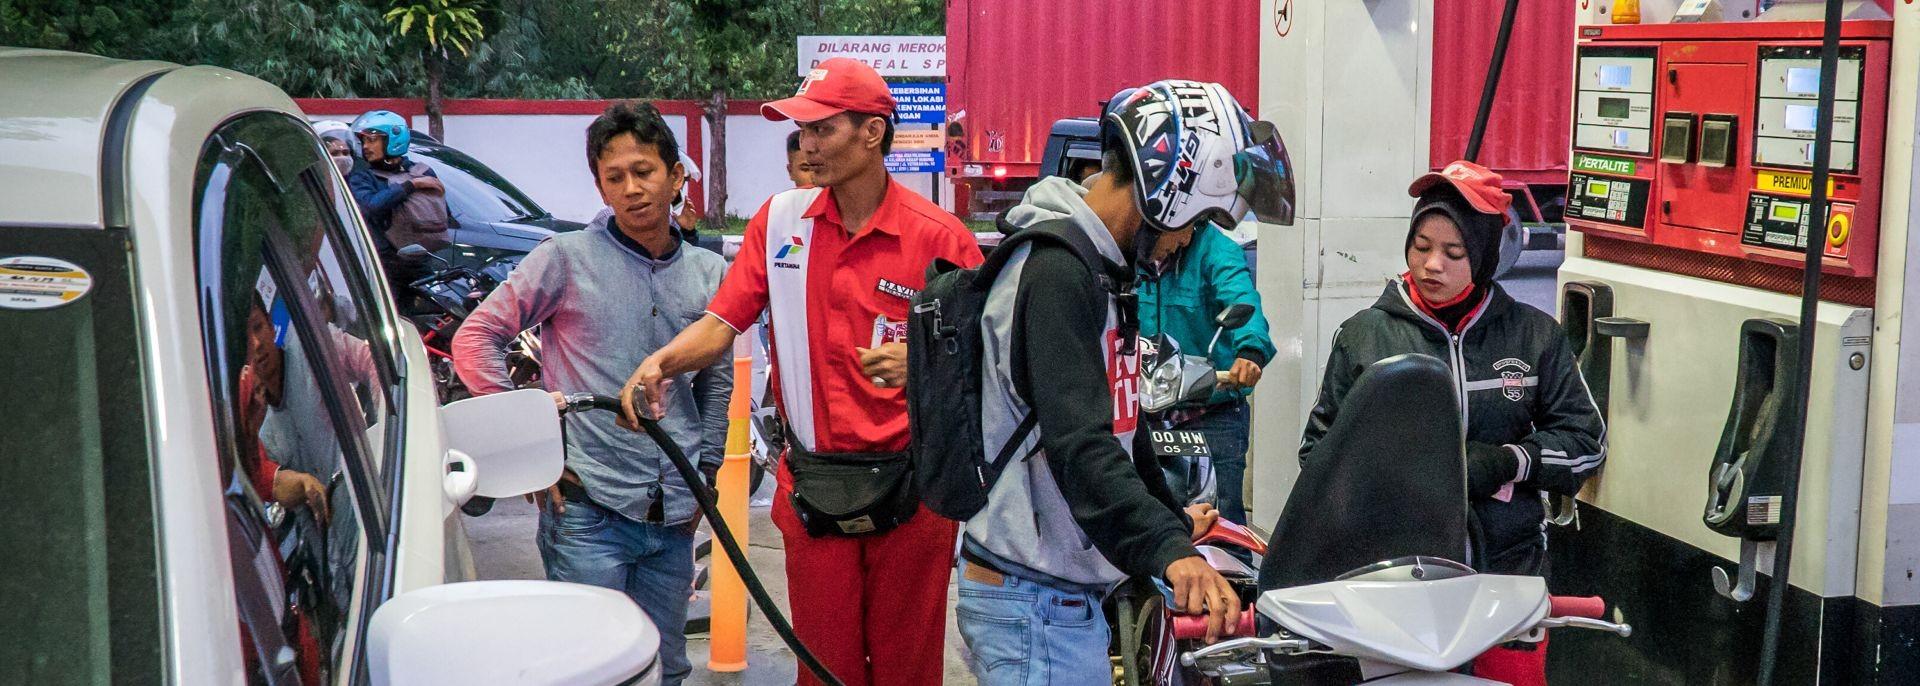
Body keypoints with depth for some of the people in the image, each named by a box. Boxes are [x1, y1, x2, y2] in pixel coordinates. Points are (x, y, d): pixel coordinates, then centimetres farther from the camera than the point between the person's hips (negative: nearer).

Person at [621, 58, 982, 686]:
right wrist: (662, 361, -18)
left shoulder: (939, 237, -7)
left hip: (911, 488, -2)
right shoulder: (780, 221, 4)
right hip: (811, 486, 2)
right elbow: (722, 323, 0)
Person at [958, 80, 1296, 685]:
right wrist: (1168, 550, -39)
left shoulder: (1096, 270, 16)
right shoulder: (1056, 269, -18)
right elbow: (1078, 441, -29)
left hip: (1068, 595, 10)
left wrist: (1172, 518, 34)